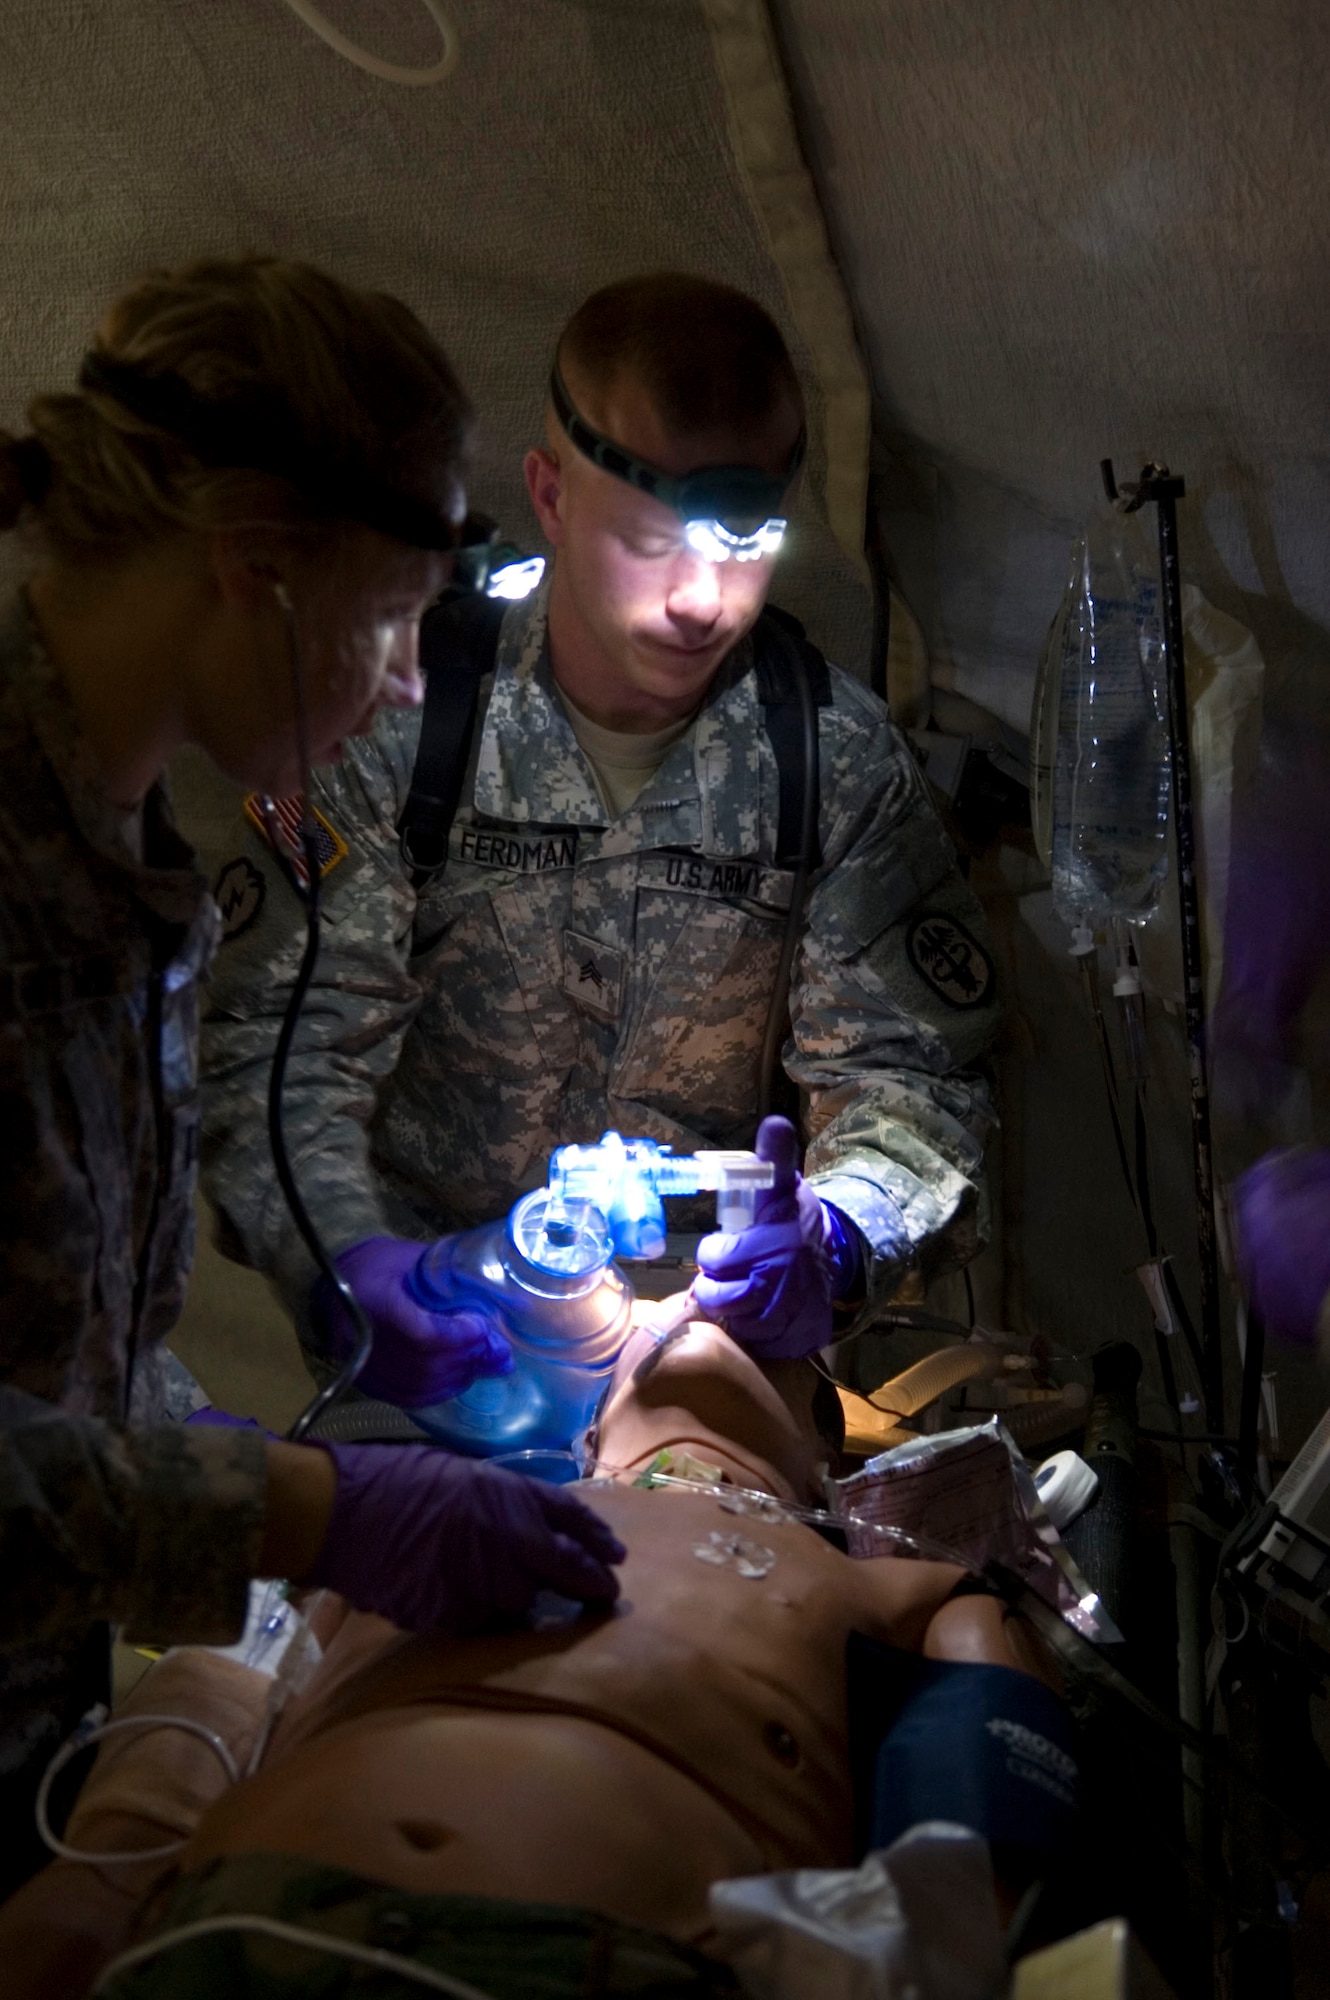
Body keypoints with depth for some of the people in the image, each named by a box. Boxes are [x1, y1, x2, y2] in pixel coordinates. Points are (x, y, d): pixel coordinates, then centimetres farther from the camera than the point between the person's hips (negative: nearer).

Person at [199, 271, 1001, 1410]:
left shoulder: (841, 755, -4)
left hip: (715, 1317, 2)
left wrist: (832, 1238, -25)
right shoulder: (390, 719, -9)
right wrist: (348, 1264, -29)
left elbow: (909, 1072, -3)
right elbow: (275, 1046, -9)